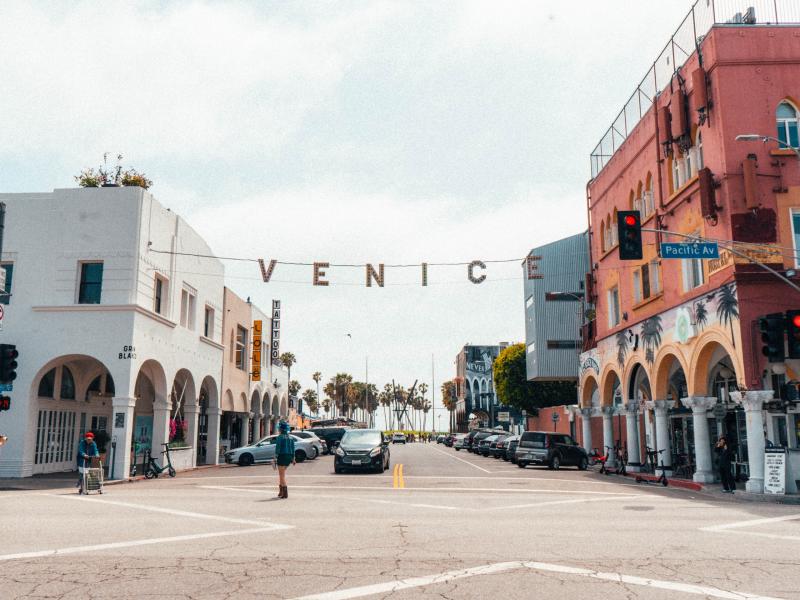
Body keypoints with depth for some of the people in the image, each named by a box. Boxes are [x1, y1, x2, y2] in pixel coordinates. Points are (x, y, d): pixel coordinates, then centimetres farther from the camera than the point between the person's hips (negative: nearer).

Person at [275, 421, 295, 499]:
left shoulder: (280, 437, -9)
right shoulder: (290, 437, 10)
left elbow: (277, 448, -14)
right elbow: (293, 449, 11)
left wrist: (275, 458, -12)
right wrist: (293, 459, 14)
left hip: (282, 456, -7)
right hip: (289, 457, 7)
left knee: (282, 475, -1)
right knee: (282, 474, 20)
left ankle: (285, 493, -5)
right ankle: (281, 491, 21)